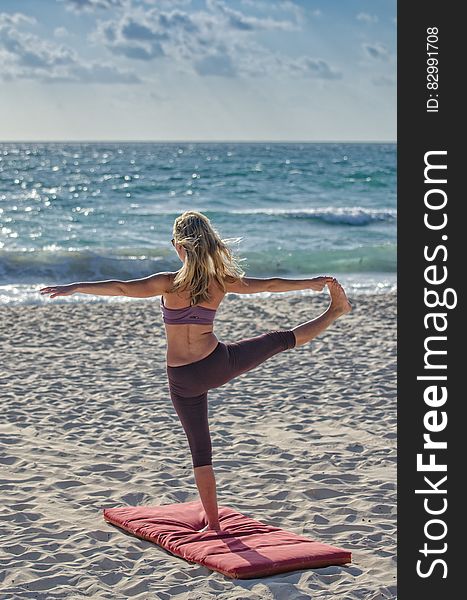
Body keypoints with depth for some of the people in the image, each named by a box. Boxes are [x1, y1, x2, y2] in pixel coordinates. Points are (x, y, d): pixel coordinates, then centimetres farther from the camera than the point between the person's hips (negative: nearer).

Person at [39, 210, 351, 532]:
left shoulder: (170, 283, -17)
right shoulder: (222, 282, -6)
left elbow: (121, 288, -25)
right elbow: (270, 285, 7)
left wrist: (74, 287, -24)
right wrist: (313, 282, 21)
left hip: (184, 380, -2)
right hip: (219, 363, 2)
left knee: (200, 448, 9)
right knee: (282, 339, 22)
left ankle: (213, 522, 15)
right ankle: (335, 312, 41)